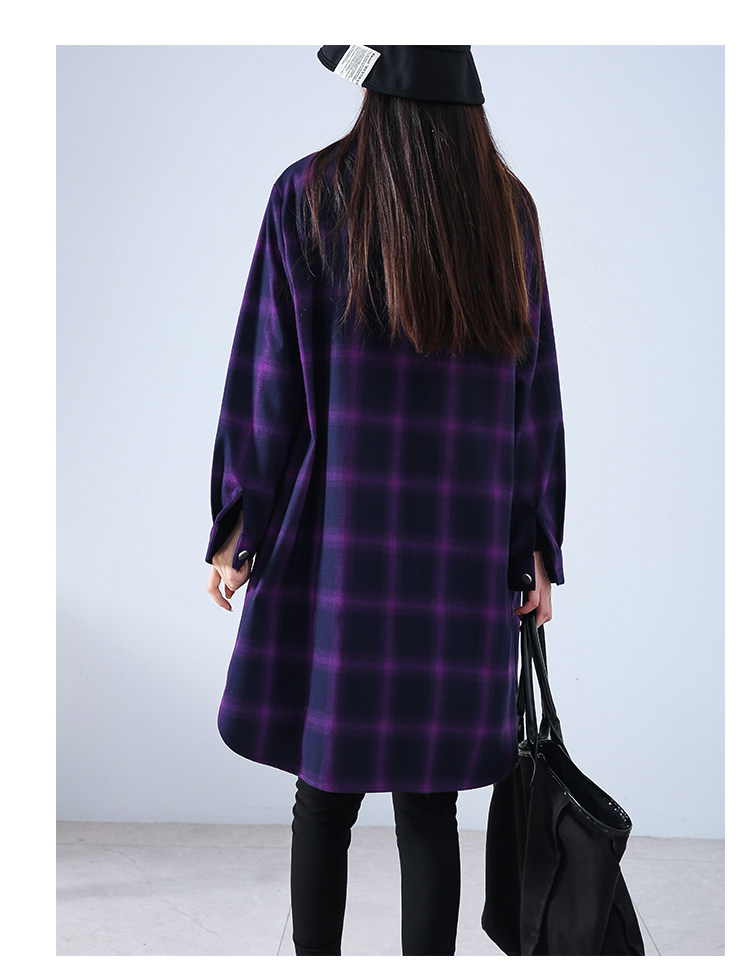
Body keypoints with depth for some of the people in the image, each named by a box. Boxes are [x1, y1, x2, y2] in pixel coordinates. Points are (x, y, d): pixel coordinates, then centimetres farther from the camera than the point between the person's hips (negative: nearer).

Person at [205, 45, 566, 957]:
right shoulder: (508, 208, 6)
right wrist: (536, 548, 9)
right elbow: (533, 386, 5)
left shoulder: (309, 193, -2)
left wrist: (234, 524, 2)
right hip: (463, 553, 2)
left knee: (325, 794, 9)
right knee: (429, 805, 9)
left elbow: (267, 369, -5)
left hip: (334, 538, -2)